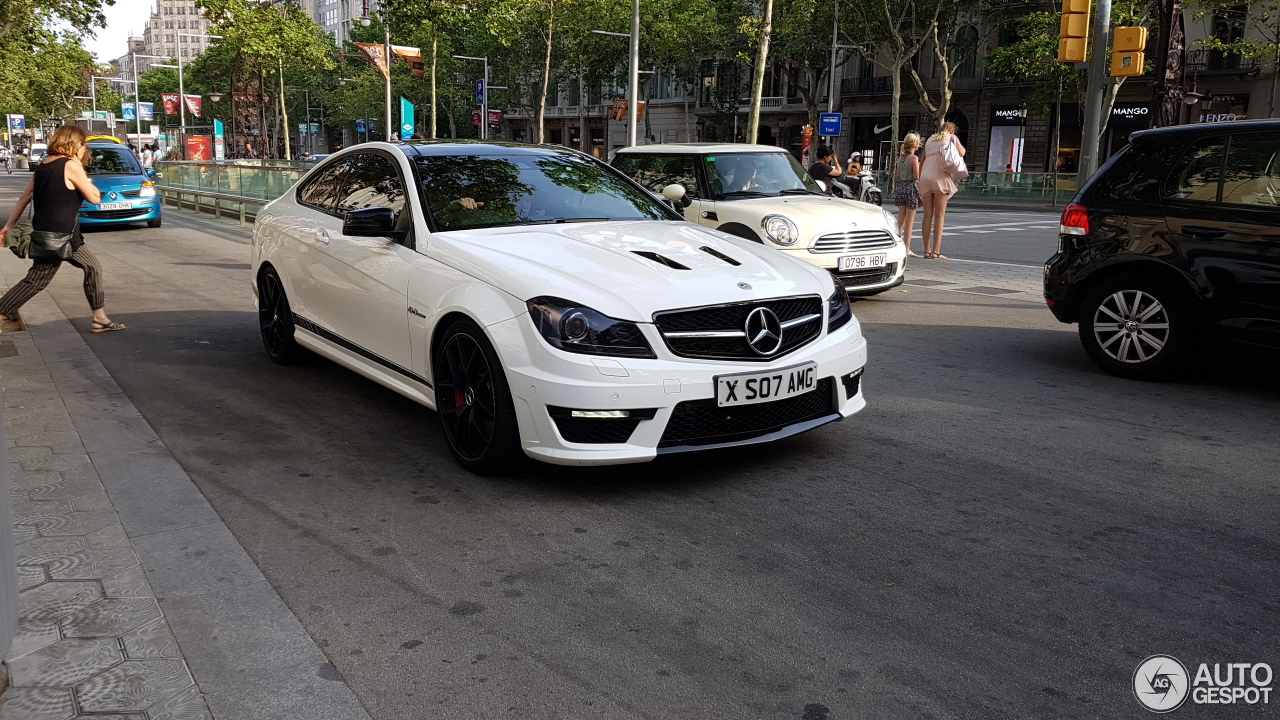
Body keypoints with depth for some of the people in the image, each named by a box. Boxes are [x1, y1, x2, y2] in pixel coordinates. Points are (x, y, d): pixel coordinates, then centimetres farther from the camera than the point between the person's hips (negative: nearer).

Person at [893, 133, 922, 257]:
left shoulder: (900, 157, 8)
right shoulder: (914, 158, -13)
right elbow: (917, 176, -16)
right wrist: (920, 166, -1)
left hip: (901, 187, 7)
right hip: (912, 188, -7)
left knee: (901, 219, 12)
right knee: (909, 221, -3)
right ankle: (906, 249, -1)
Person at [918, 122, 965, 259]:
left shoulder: (930, 140, 26)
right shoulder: (952, 138, 12)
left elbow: (922, 161, 22)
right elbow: (961, 153, -4)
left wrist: (920, 181, 22)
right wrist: (961, 146, 18)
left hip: (925, 177, 5)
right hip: (940, 176, -5)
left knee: (928, 215, 5)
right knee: (939, 215, -5)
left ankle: (927, 250, 2)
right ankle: (936, 251, -11)